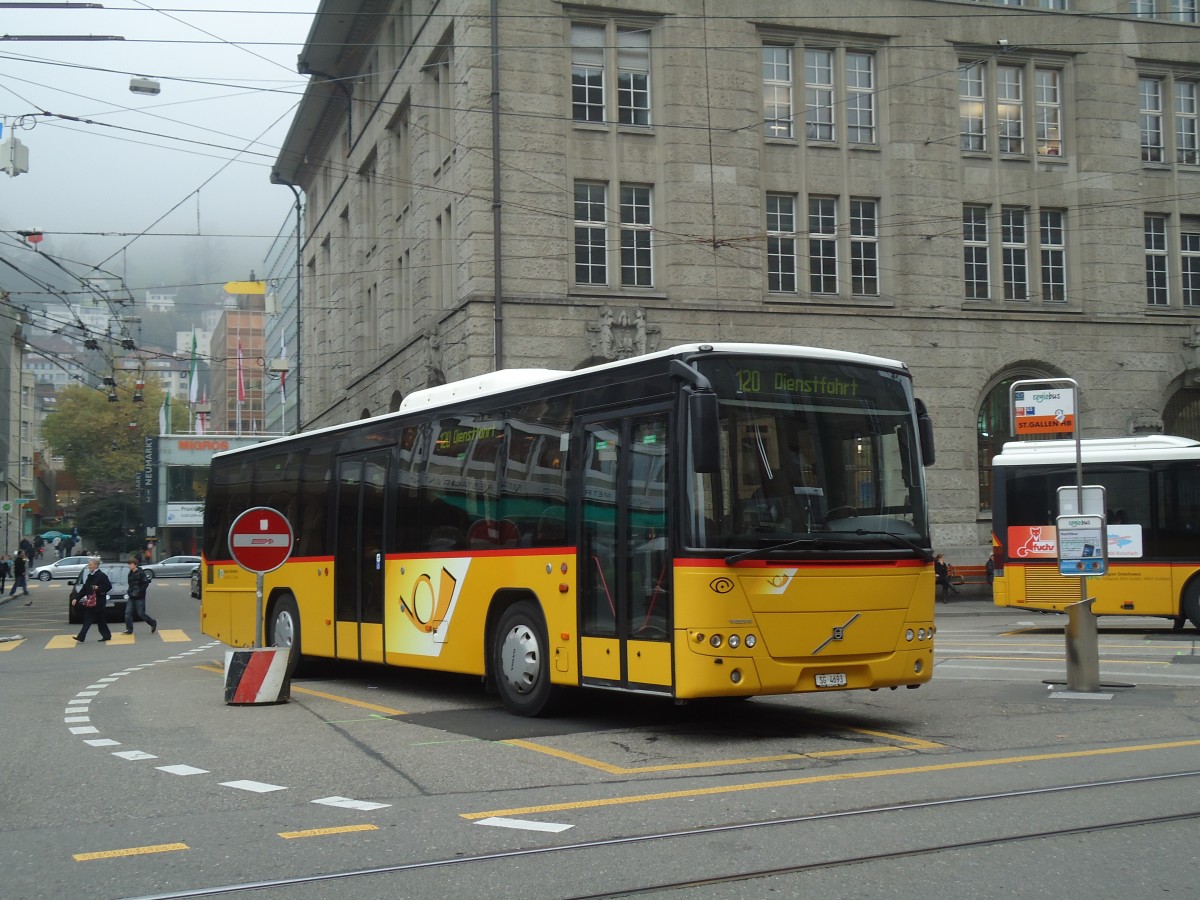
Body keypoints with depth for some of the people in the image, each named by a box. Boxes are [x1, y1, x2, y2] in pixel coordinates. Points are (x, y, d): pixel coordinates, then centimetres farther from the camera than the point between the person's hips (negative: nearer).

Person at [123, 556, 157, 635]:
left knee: (141, 613, -2)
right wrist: (129, 593, 10)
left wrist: (138, 592, -20)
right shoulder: (130, 573, 10)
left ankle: (153, 623, 18)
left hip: (139, 597, -7)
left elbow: (146, 583, -17)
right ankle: (129, 629, 6)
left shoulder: (141, 573, -13)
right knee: (128, 613, 0)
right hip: (131, 597, 7)